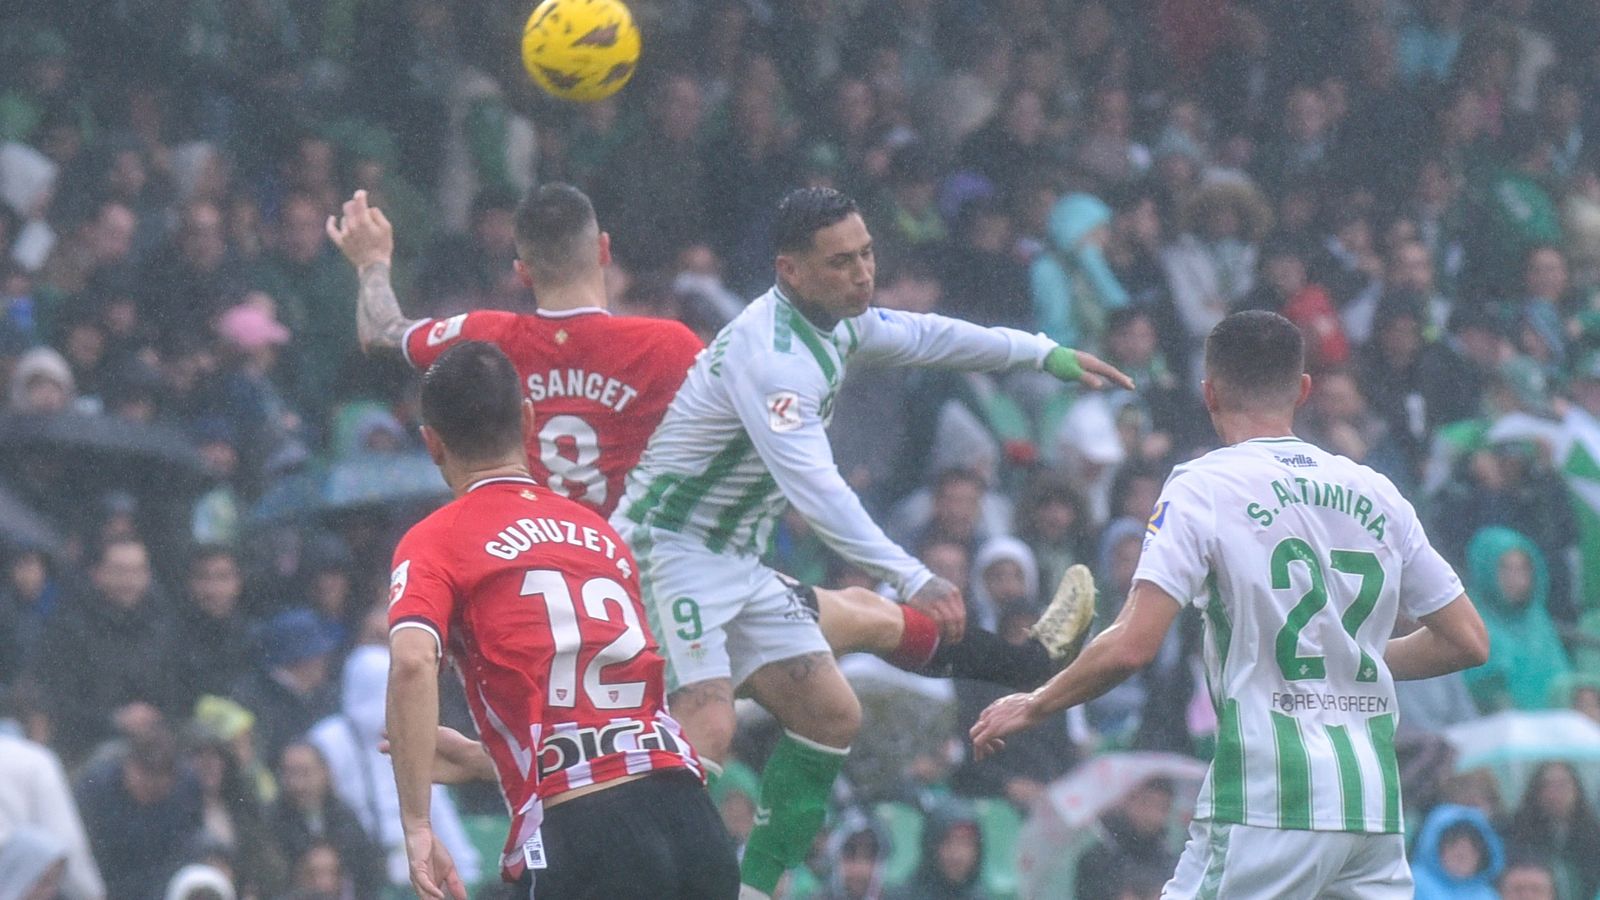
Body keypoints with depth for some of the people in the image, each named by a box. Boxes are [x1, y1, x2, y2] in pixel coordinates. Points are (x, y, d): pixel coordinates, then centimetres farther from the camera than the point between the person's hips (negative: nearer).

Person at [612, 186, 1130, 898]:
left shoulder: (836, 322, 4)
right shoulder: (769, 352, -27)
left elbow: (918, 337, 26)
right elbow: (813, 487, -34)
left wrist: (1044, 354, 31)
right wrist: (912, 580, -39)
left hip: (738, 559, 10)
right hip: (671, 547, -10)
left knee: (830, 717, 9)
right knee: (706, 732, -25)